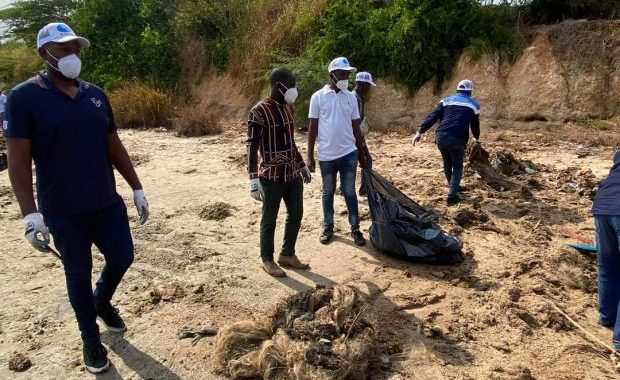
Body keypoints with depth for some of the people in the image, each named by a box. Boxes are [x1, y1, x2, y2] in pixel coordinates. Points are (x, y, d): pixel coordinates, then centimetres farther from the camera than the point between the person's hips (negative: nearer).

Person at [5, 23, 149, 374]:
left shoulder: (96, 95, 7)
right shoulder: (25, 97, -9)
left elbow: (115, 147, 11)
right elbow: (19, 161, -11)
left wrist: (138, 189, 11)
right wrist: (30, 214, -17)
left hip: (108, 203, 5)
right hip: (63, 211, -4)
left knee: (123, 258, 14)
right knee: (79, 274, 9)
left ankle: (102, 302, 46)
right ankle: (91, 338, 32)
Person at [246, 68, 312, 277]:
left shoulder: (288, 107, 10)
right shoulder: (259, 111, -14)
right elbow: (252, 146, -16)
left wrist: (302, 165, 23)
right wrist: (253, 178, -22)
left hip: (292, 173, 8)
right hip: (272, 176, -8)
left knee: (296, 214, 15)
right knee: (270, 219, 5)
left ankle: (287, 254, 32)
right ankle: (267, 260, 22)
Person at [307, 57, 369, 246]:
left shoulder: (351, 97, 5)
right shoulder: (318, 97, -4)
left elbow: (356, 127, 10)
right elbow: (312, 128, -2)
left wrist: (362, 154, 11)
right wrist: (310, 156, -5)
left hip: (349, 153, 2)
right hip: (326, 155, -2)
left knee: (350, 192, 8)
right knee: (328, 192, 11)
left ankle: (355, 228, 17)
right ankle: (328, 227, 24)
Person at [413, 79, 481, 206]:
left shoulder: (446, 100, 17)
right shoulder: (474, 105, 17)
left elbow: (432, 117, 6)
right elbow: (475, 124, 28)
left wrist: (420, 132, 3)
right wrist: (476, 138, 48)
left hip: (441, 136, 3)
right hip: (458, 139, -2)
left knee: (447, 164, 24)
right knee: (457, 166, 16)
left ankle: (453, 187, 44)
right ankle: (452, 195, 3)